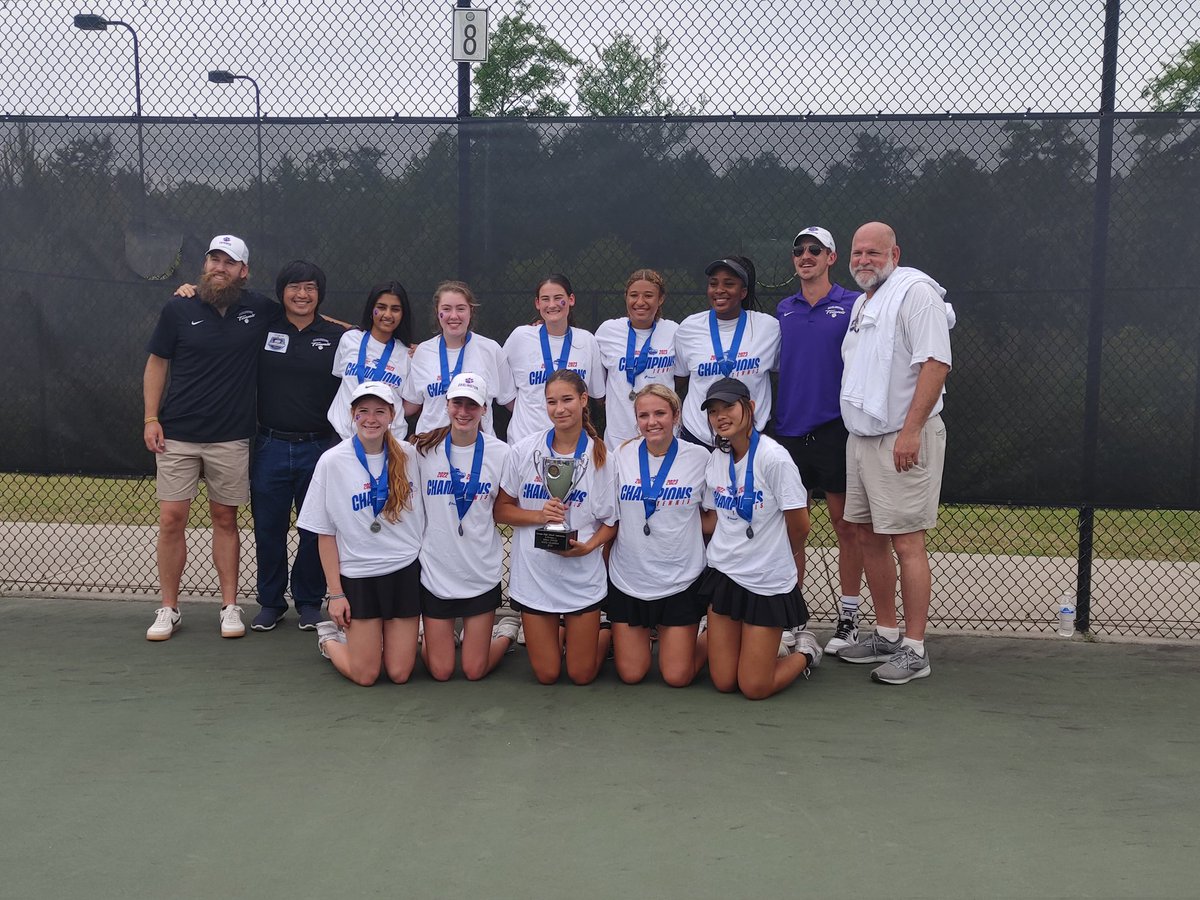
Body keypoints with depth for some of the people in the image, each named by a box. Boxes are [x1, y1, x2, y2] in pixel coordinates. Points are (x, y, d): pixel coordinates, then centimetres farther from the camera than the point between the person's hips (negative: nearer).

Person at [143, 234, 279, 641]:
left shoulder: (259, 310, 0)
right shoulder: (178, 309, -2)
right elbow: (157, 363, 5)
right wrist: (151, 418, -2)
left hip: (231, 437, 0)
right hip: (177, 435, 0)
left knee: (225, 519, 8)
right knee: (171, 519, -1)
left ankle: (230, 606, 16)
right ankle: (169, 609, 11)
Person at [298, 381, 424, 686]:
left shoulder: (409, 455, -1)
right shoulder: (332, 461, -8)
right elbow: (325, 534, -4)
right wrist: (335, 592, -6)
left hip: (406, 570, 2)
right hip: (358, 576, -2)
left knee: (400, 673, 2)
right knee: (364, 675, 1)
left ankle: (380, 635, 33)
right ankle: (329, 637, 31)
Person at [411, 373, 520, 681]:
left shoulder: (500, 453, -5)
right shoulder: (424, 450, -5)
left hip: (482, 572, 0)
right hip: (436, 571, 1)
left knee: (475, 671, 5)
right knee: (440, 671, 7)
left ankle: (506, 632, 34)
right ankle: (428, 634, 39)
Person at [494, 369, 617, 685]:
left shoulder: (601, 457, -6)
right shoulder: (525, 451, -4)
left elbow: (612, 522, -1)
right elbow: (501, 509, 1)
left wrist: (588, 546, -20)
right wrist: (539, 515, -16)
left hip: (582, 575, -1)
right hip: (534, 574, 1)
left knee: (582, 675, 7)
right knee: (547, 675, 7)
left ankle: (606, 633, 36)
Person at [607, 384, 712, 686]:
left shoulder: (700, 457, -6)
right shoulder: (621, 456, -3)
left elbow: (715, 517, 2)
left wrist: (674, 524, -12)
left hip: (681, 581, -1)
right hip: (628, 579, 2)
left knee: (678, 677, 1)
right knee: (630, 675, 8)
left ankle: (703, 638, 31)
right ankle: (642, 634, 38)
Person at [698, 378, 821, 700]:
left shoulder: (773, 458, -17)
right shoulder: (716, 459, 2)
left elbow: (799, 528, -10)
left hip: (768, 582, -6)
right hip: (724, 574, 6)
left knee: (754, 688, -2)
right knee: (724, 682, 6)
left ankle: (804, 650, 25)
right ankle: (776, 642, 31)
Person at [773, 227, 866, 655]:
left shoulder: (853, 305, -2)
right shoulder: (783, 310, 11)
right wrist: (772, 419, 10)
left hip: (835, 430, -4)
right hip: (789, 431, 4)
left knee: (846, 526, 3)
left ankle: (849, 619, 12)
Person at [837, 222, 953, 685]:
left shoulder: (915, 292, -10)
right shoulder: (862, 302, 19)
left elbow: (935, 363, -19)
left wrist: (911, 431, -24)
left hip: (903, 438, -9)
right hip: (862, 437, 10)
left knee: (906, 542, -8)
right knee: (868, 536, 13)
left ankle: (914, 650, -1)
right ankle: (886, 634, 24)